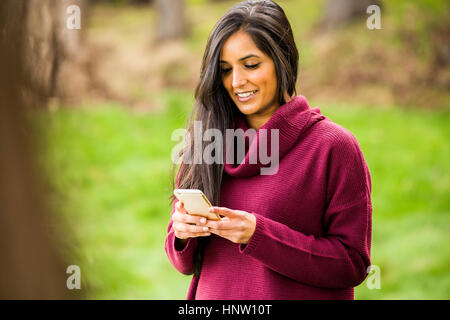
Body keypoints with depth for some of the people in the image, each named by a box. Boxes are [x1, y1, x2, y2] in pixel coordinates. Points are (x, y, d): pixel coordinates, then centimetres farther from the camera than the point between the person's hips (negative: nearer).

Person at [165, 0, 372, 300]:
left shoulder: (334, 146, -11)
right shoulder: (206, 142, 1)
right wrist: (181, 233, -16)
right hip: (212, 298, 3)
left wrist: (258, 234, -22)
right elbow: (187, 262, 5)